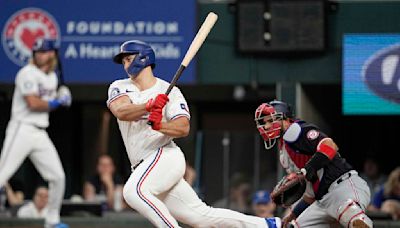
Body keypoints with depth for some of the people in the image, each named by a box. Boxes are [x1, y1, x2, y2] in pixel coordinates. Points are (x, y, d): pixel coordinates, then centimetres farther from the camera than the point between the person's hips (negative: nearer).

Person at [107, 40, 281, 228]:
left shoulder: (170, 91, 0)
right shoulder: (119, 87, 11)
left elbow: (183, 128, -12)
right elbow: (121, 111, -12)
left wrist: (159, 125, -31)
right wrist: (148, 106, -30)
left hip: (165, 156, -5)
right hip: (143, 167, 5)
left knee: (133, 191, -32)